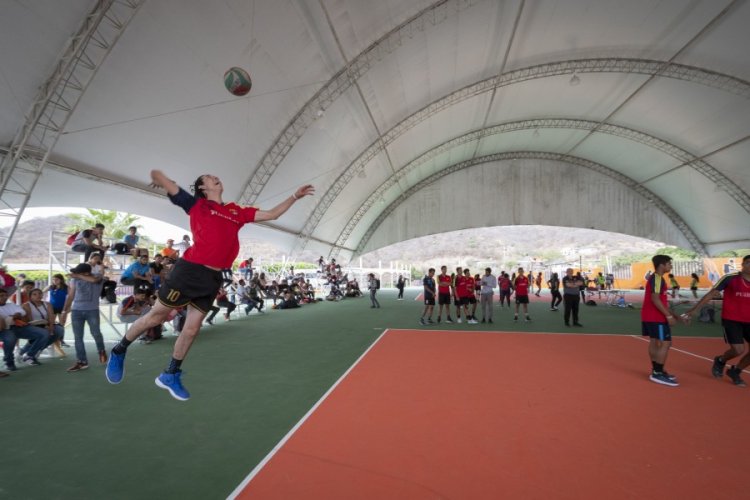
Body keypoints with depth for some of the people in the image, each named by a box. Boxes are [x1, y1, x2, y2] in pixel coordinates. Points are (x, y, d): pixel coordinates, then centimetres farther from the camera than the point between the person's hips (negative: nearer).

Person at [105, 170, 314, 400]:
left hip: (212, 278, 4)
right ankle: (119, 351, 33)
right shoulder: (196, 204, 3)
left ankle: (170, 375, 27)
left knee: (192, 328, 9)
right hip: (189, 270, -4)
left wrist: (294, 196, 11)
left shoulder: (237, 211, 14)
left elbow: (271, 214, 14)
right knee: (156, 316, 7)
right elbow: (156, 175, 4)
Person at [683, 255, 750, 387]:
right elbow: (711, 294, -11)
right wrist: (695, 309, -15)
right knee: (738, 350, -13)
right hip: (731, 320, -5)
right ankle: (720, 361, 21)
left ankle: (735, 371, 24)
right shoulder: (730, 278, -10)